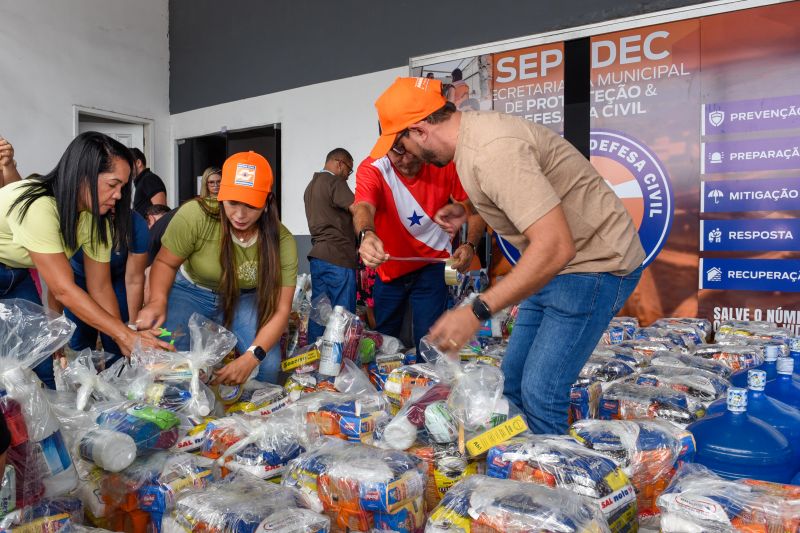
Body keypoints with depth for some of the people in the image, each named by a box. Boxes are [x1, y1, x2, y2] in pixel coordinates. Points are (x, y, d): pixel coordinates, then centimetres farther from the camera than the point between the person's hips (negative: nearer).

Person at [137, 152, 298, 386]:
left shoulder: (282, 241, -24)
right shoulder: (195, 215, -31)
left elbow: (280, 310, -22)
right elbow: (165, 262, -13)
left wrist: (251, 357, -37)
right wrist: (158, 301, -34)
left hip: (243, 298, 1)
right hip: (191, 292, -1)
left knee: (268, 364, -19)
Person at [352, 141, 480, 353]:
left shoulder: (445, 164, -16)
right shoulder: (372, 168, -19)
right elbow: (363, 207, -37)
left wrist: (470, 245, -29)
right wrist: (366, 235, -60)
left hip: (432, 265, -1)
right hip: (389, 268, 1)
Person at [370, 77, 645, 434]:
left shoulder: (491, 151, -29)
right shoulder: (474, 129, 3)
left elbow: (555, 246, -34)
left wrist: (476, 311, -32)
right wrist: (465, 209, 8)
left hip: (596, 263, -10)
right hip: (558, 264, 10)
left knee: (540, 393, -12)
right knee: (512, 380, 12)